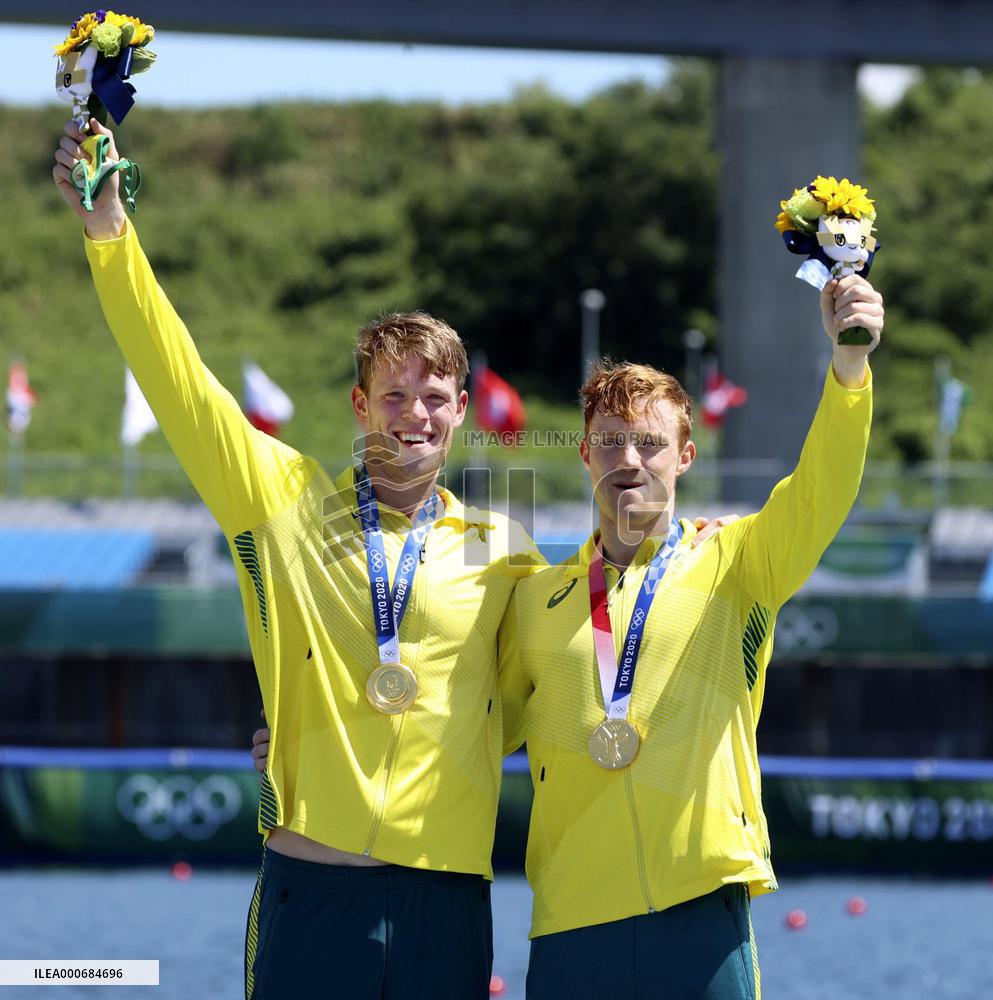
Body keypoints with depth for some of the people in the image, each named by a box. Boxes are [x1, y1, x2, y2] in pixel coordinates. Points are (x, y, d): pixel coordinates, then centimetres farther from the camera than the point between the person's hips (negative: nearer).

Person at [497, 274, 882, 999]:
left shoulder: (732, 566, 7)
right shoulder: (537, 598, 14)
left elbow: (820, 493, -10)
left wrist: (850, 363, -26)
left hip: (700, 912, -2)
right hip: (571, 922, 2)